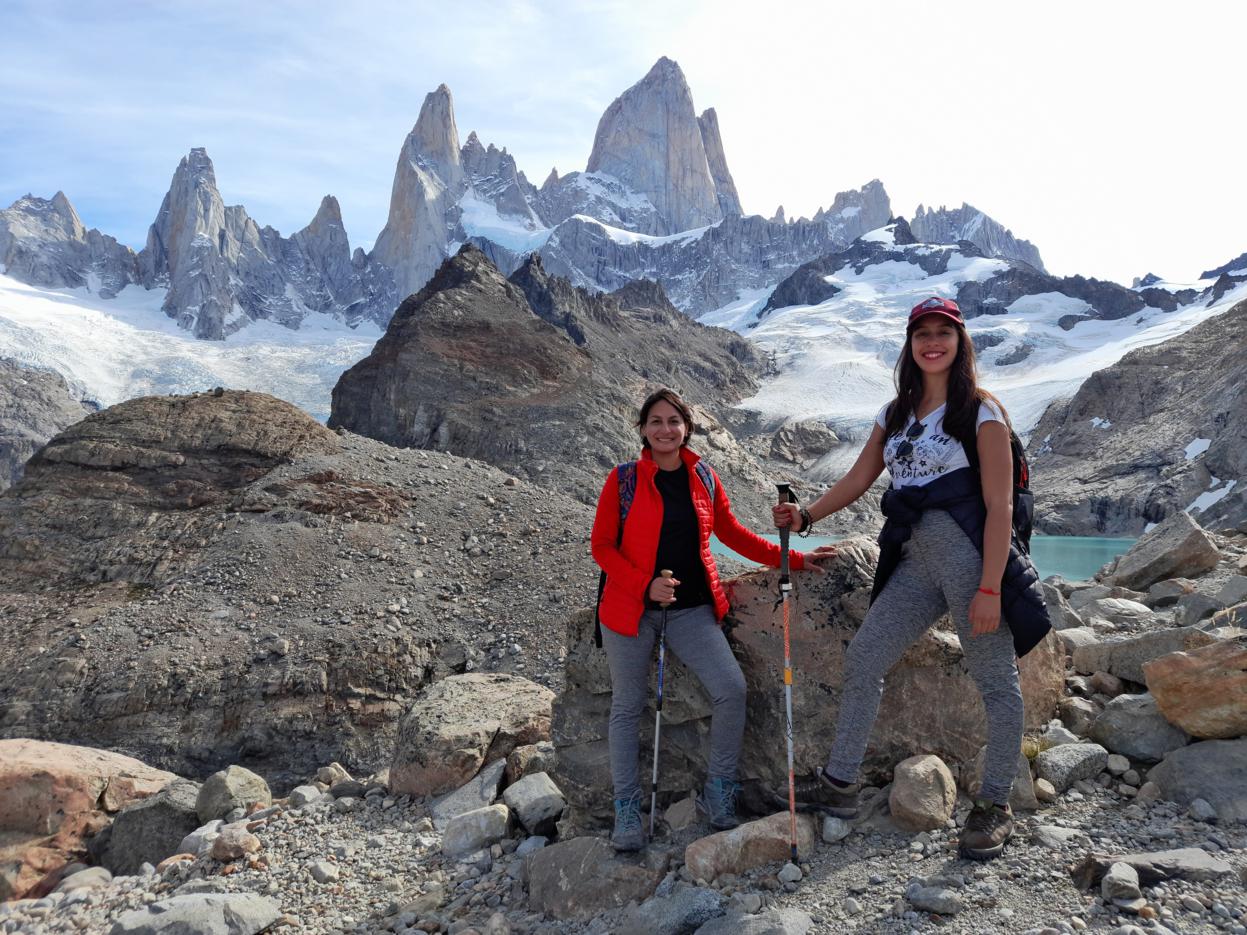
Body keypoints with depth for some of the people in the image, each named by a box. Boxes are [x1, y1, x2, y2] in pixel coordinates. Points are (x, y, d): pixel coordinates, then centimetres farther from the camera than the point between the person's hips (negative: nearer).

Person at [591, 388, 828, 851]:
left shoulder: (703, 477, 5)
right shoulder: (623, 479, -5)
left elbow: (733, 534, 13)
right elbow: (601, 545, -5)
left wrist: (792, 558, 8)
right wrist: (646, 585, -18)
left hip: (691, 608, 3)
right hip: (631, 609, -2)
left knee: (732, 690, -10)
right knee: (628, 706, 4)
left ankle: (718, 793, 10)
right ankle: (626, 807, 20)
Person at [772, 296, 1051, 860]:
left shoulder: (981, 412, -6)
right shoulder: (897, 413, 13)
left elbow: (999, 507, -11)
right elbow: (858, 480, 14)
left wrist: (989, 588, -17)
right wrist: (806, 517, -1)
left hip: (971, 559, -6)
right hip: (916, 563, 7)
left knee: (995, 682, 3)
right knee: (862, 661, 5)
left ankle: (995, 806, 20)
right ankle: (839, 785, 17)